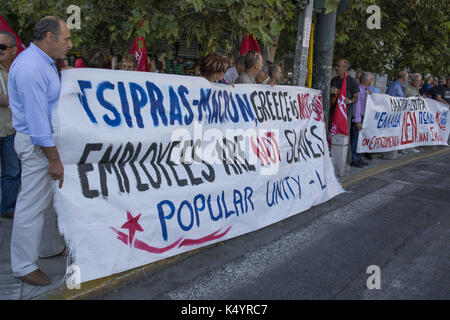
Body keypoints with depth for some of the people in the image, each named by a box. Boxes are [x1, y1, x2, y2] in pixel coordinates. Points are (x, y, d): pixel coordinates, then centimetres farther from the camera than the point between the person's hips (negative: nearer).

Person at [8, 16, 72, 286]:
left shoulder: (43, 61, 10)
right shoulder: (30, 69, -23)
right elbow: (37, 121, -25)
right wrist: (55, 160, -22)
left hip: (47, 137, 11)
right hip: (37, 143, -11)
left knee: (49, 198, 20)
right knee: (33, 204, 0)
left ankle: (51, 246, 37)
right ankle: (23, 265, 14)